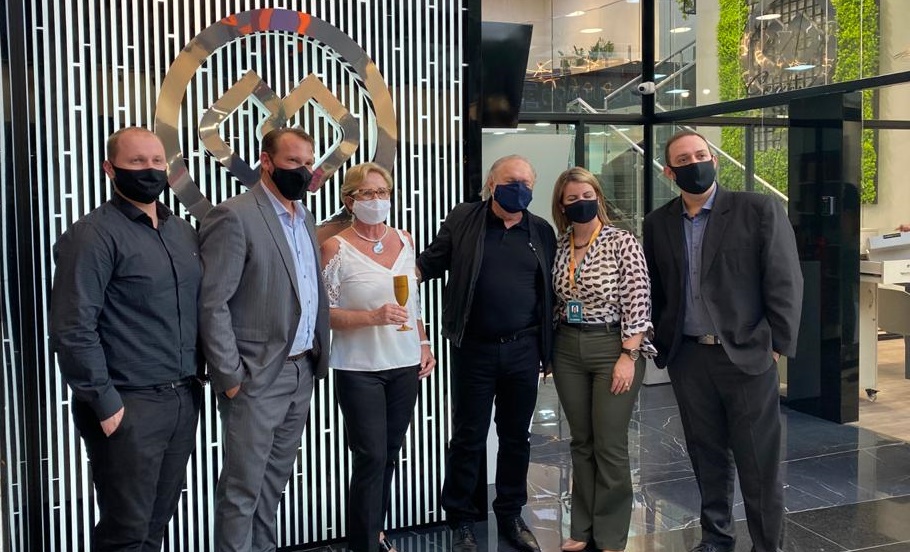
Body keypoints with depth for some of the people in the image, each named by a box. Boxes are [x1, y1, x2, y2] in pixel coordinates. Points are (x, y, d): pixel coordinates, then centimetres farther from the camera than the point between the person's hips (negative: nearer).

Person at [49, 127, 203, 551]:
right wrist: (105, 403, -15)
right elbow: (72, 330, -16)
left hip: (184, 399, 6)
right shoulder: (93, 235, -11)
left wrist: (197, 379, 9)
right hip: (129, 406, -6)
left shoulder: (182, 231, 11)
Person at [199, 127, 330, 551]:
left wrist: (318, 357, 9)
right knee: (242, 486, 4)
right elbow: (212, 304, -16)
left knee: (274, 480, 18)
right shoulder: (234, 216, -13)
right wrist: (231, 375, -17)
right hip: (257, 377, -7)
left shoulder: (304, 217, 12)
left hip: (301, 371, 8)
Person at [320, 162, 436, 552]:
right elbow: (324, 313, -10)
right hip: (359, 370, -5)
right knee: (371, 457, -5)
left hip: (405, 365, 5)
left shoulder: (405, 241, 7)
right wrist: (372, 318, -22)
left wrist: (424, 344, 10)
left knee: (389, 455, 13)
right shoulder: (336, 248, -8)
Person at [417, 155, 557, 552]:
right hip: (474, 349, -3)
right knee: (468, 438, 6)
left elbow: (549, 290, 11)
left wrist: (548, 347, 10)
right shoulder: (463, 220, -1)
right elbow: (429, 264, 1)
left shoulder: (541, 232, 7)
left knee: (516, 436, 13)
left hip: (523, 349, 3)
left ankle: (511, 516, 30)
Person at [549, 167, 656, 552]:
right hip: (568, 350, 5)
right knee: (581, 442, 12)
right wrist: (549, 350, 9)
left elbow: (637, 302, -12)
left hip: (613, 347, -5)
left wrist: (628, 356, -16)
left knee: (610, 445, 1)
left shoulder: (622, 242, -9)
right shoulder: (559, 246, 6)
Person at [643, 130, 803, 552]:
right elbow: (654, 290, 12)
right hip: (688, 358, 3)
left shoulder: (760, 210, -4)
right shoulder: (657, 224, 6)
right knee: (707, 456, 14)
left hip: (748, 355, -3)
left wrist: (777, 347, -8)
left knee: (759, 463, 4)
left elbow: (785, 282, -5)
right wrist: (660, 343, 5)